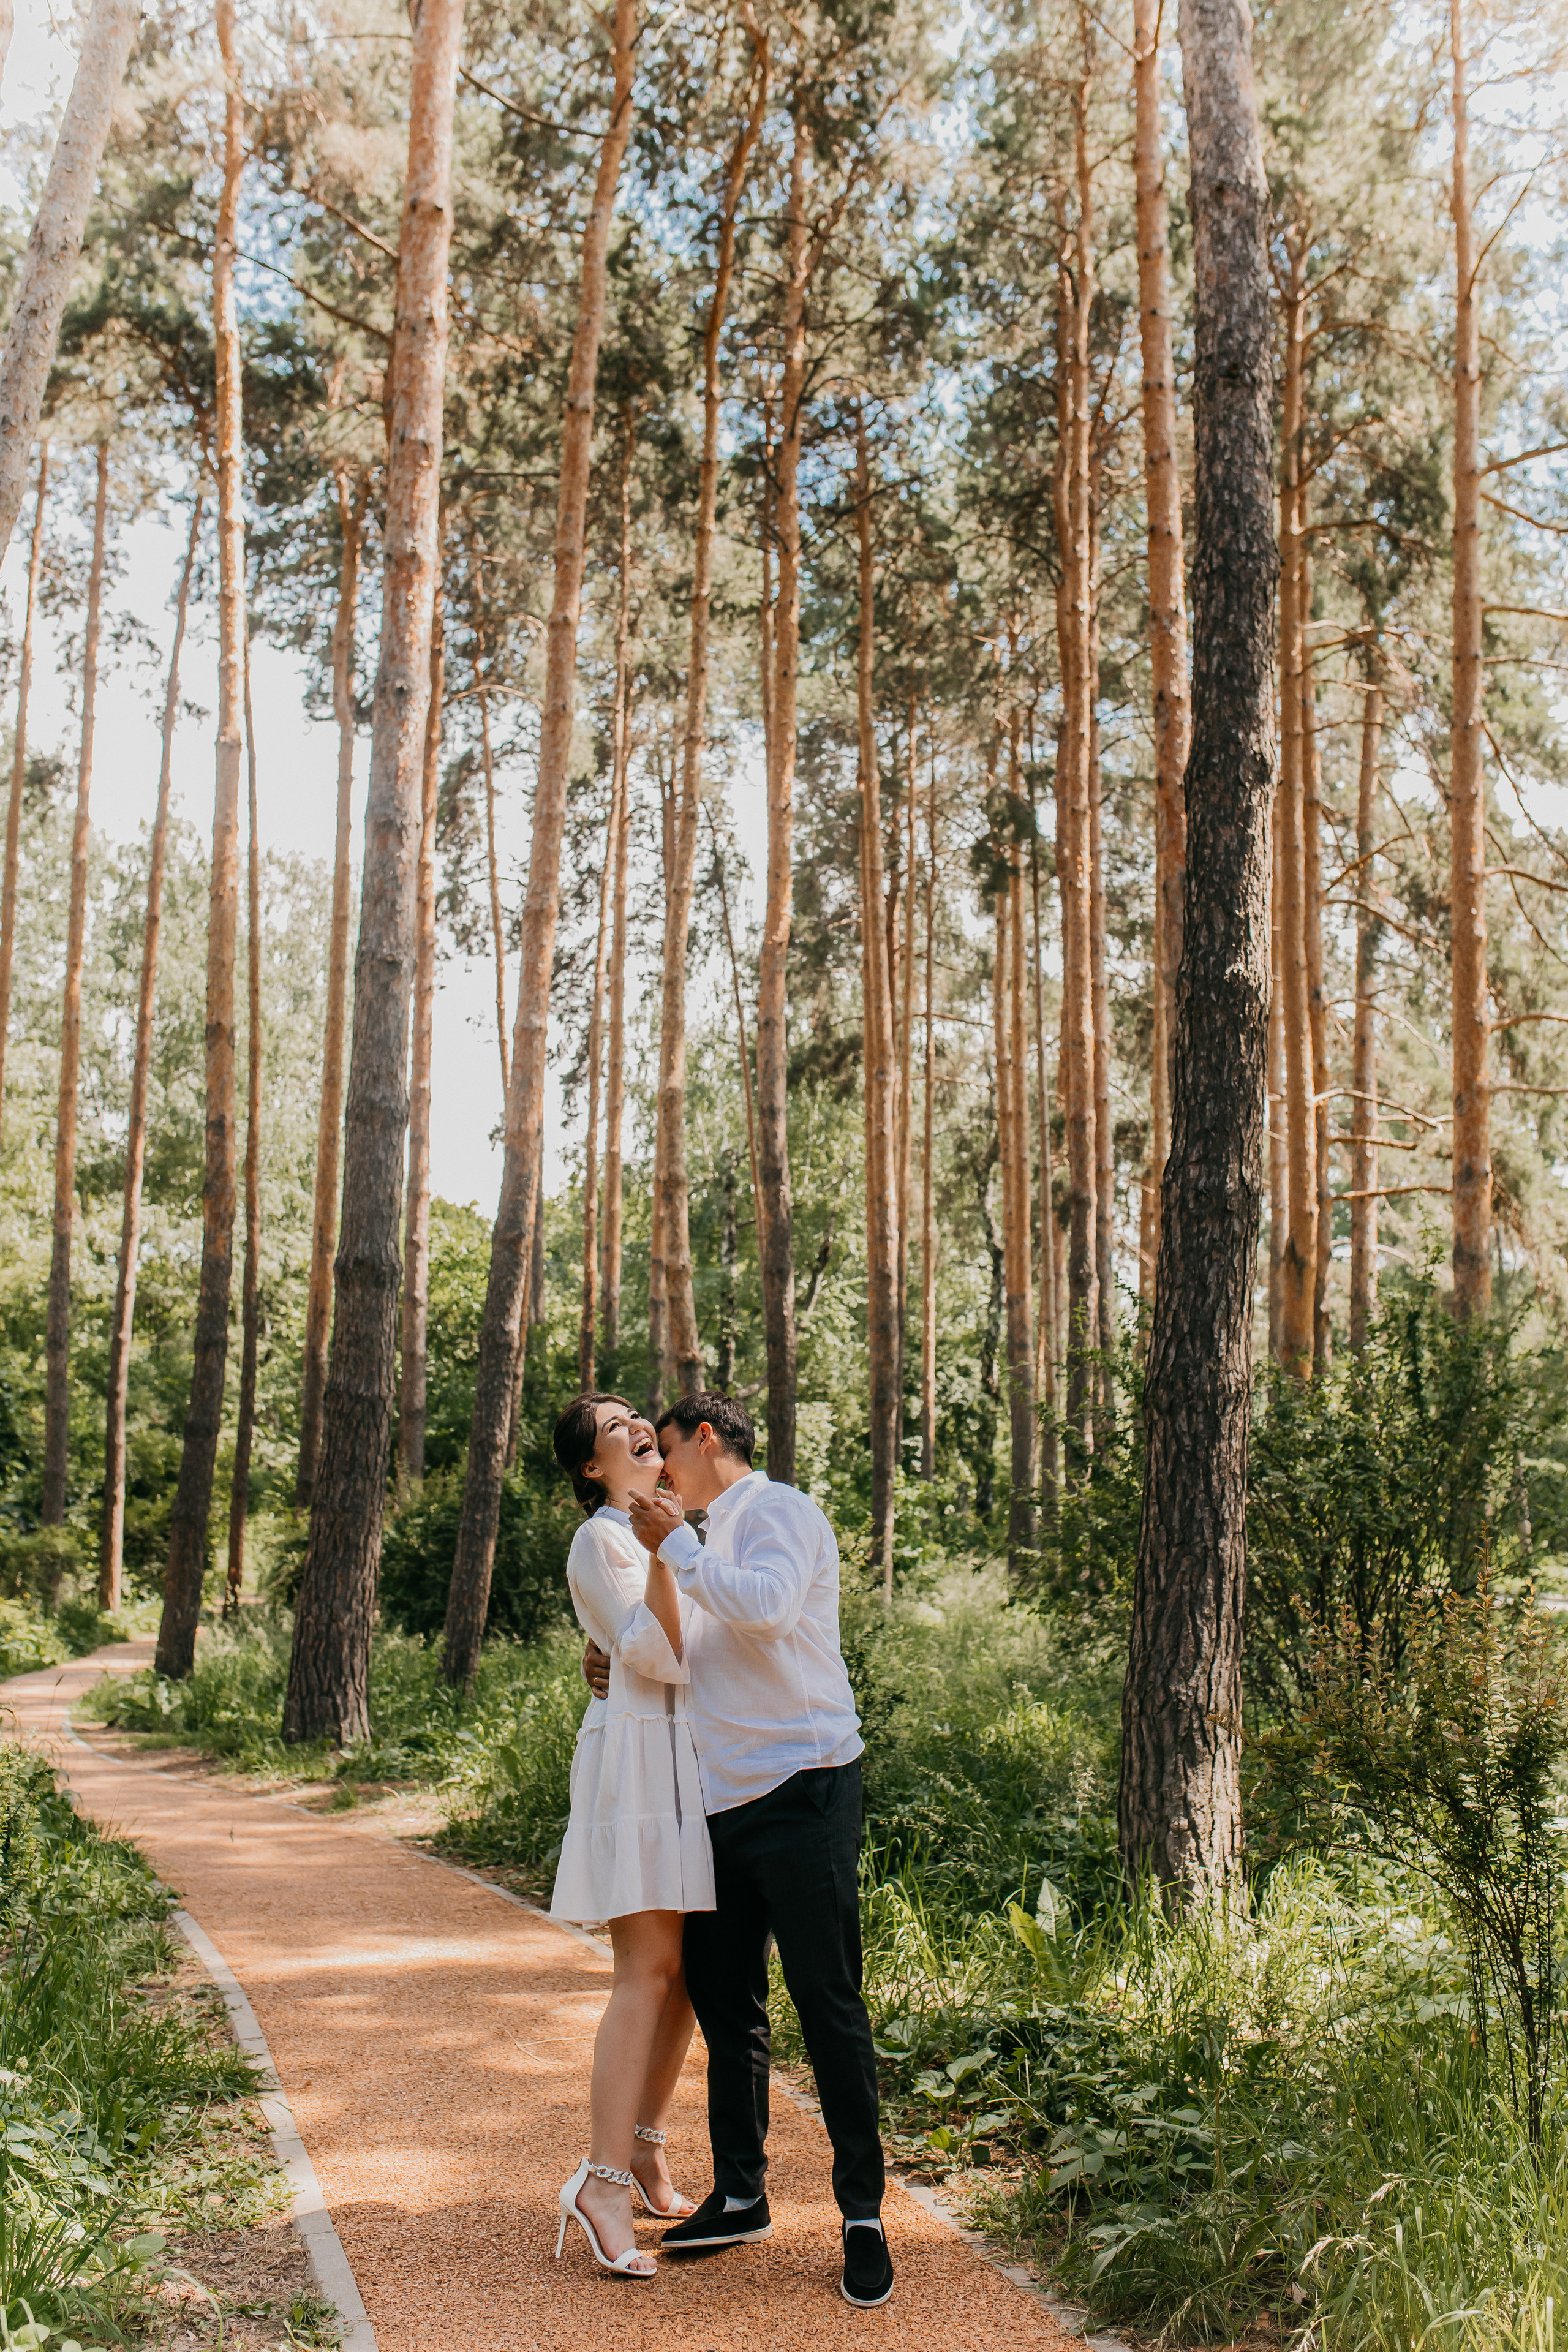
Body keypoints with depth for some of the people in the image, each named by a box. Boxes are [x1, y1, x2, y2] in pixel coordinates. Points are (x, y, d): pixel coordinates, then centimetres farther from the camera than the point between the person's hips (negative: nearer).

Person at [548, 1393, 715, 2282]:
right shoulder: (600, 1541, -5)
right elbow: (659, 1657, -16)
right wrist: (658, 1552, -25)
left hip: (698, 1758, 8)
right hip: (641, 1753, -8)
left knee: (688, 1967, 8)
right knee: (649, 1969, -12)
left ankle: (646, 2145, 18)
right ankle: (604, 2182, -10)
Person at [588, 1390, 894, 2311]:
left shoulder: (779, 1510, -6)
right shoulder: (710, 1540, 21)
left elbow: (767, 1606, -26)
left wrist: (675, 1547, -16)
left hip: (803, 1793, -9)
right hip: (724, 1802, 9)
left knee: (830, 2004, -4)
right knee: (723, 2000, 12)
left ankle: (864, 2213, 6)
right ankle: (742, 2198, 24)